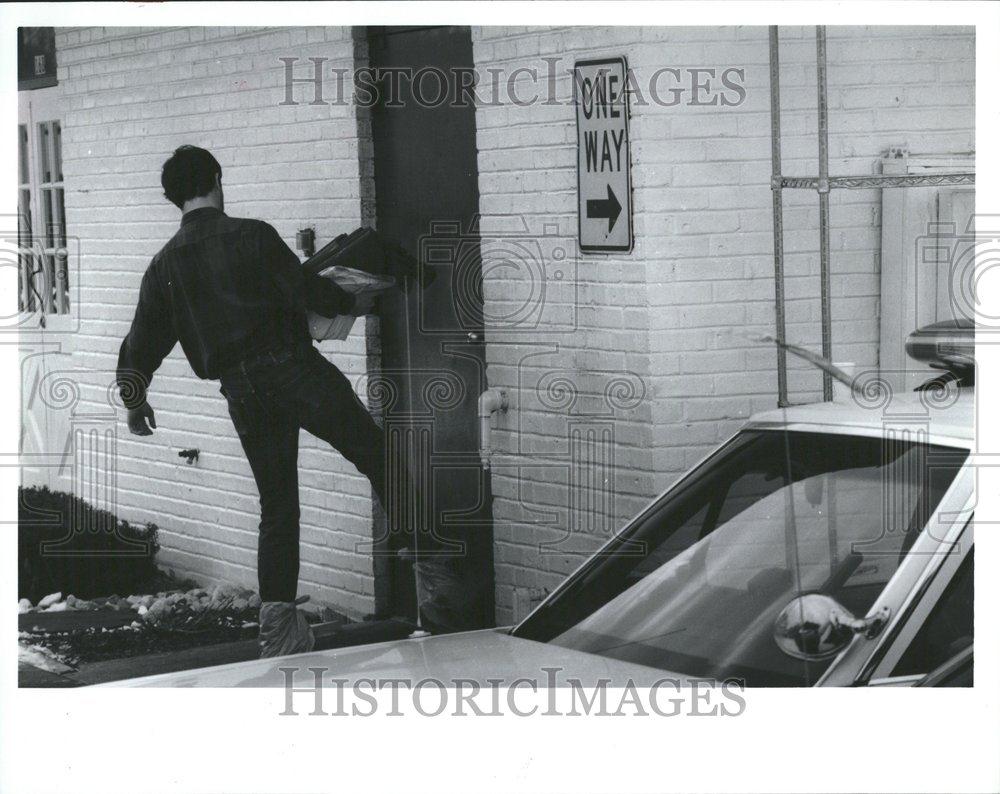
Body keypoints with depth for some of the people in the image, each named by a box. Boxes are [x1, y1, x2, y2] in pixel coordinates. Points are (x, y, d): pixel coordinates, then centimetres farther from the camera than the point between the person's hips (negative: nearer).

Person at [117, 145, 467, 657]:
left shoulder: (164, 266, 10)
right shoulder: (252, 236, -2)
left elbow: (141, 345, 11)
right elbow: (306, 291, -5)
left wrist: (134, 403, 24)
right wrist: (353, 304, 13)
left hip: (242, 394, 4)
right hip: (294, 368, -4)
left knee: (277, 508, 12)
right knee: (380, 460, 2)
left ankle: (279, 627, 6)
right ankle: (435, 571, -5)